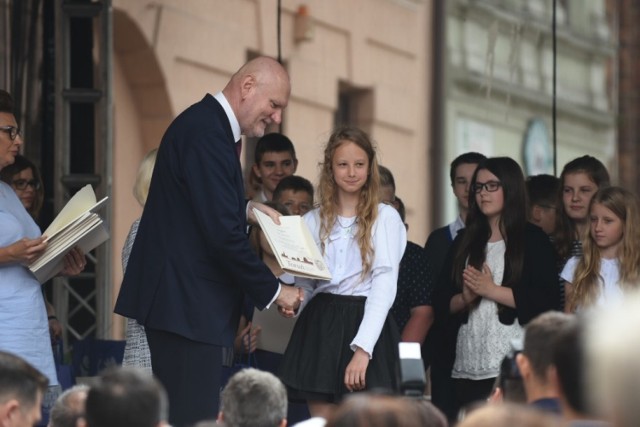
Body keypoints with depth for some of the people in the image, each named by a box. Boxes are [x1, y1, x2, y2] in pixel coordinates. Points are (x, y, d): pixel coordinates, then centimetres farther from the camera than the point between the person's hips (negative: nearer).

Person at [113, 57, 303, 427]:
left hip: (182, 299, 11)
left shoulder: (208, 126, 14)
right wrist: (273, 291, -13)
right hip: (187, 302, -11)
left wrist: (246, 208, 10)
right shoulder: (206, 133, -18)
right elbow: (222, 232, -22)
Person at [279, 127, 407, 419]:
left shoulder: (385, 217, 2)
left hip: (365, 324, -3)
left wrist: (363, 348, -19)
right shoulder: (313, 221, 14)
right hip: (319, 328, 3)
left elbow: (385, 285, -8)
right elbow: (304, 286, 16)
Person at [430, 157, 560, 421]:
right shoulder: (465, 242, 18)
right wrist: (465, 299, -7)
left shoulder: (533, 240, 4)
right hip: (465, 368, 4)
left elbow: (547, 302, -7)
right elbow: (441, 303, 14)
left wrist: (491, 290, -8)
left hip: (513, 367, -4)